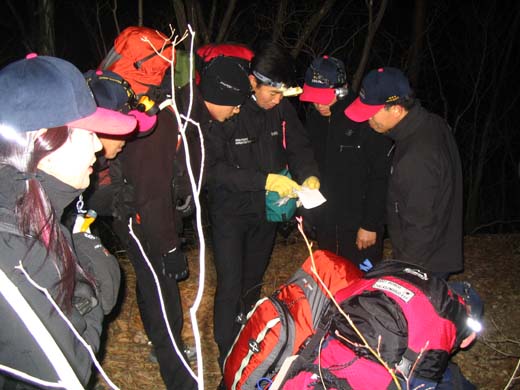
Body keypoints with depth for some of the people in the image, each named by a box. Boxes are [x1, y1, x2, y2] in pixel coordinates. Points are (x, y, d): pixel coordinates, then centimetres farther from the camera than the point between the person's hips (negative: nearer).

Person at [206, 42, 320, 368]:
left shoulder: (282, 109, -7)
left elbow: (299, 148, 1)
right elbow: (215, 168, -26)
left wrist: (309, 176, -20)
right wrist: (265, 180, -32)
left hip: (267, 208, 5)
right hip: (230, 211, -5)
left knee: (254, 280, 21)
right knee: (230, 286, -4)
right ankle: (228, 357, 15)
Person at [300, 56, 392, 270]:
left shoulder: (366, 119, -15)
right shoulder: (314, 118, 5)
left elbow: (381, 178, -14)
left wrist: (370, 225, -14)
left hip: (359, 224, -6)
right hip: (325, 223, 6)